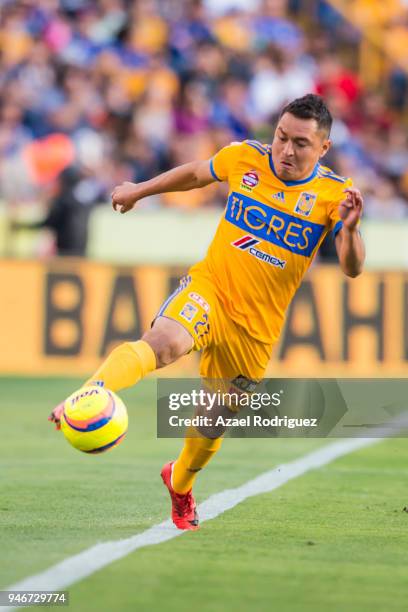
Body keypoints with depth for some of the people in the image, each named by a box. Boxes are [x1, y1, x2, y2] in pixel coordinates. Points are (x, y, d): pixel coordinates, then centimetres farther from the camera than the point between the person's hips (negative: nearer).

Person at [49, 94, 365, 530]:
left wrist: (349, 229, -38)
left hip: (257, 326, 1)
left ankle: (180, 484, 45)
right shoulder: (244, 158, -5)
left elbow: (352, 269, -18)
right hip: (208, 289, -1)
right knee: (163, 343, -36)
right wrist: (140, 190, 27)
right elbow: (196, 173, 17)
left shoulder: (334, 195, -10)